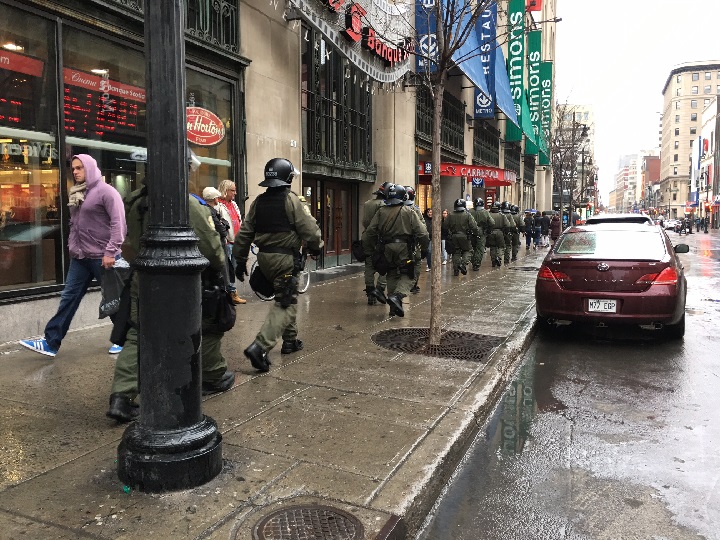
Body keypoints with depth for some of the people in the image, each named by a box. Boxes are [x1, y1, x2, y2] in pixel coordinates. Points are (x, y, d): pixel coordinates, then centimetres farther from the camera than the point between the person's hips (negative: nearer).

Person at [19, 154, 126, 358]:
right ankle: (51, 342, 12)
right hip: (80, 257, 8)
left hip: (102, 257, -8)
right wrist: (72, 246, 13)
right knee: (68, 298, 8)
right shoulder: (77, 194, 13)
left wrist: (110, 252, -23)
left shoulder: (106, 191, -11)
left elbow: (118, 223, -19)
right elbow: (74, 224, 21)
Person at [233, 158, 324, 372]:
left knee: (287, 299, 22)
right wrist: (316, 247, 9)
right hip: (285, 258, -7)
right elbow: (309, 230, -10)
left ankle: (290, 340, 31)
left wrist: (240, 260, 14)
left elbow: (245, 233, 7)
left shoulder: (258, 201, 7)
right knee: (285, 304, -5)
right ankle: (259, 346, -18)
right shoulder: (291, 200, -11)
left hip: (265, 257, 7)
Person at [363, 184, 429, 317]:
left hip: (387, 247, 4)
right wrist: (424, 249, 9)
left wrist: (369, 249, 17)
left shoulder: (381, 212, 6)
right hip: (404, 247, -4)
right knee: (408, 276, 4)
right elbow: (422, 233, -4)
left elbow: (370, 232, 5)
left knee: (392, 275, 17)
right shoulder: (409, 212, -1)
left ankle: (394, 307, 19)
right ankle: (397, 296, -22)